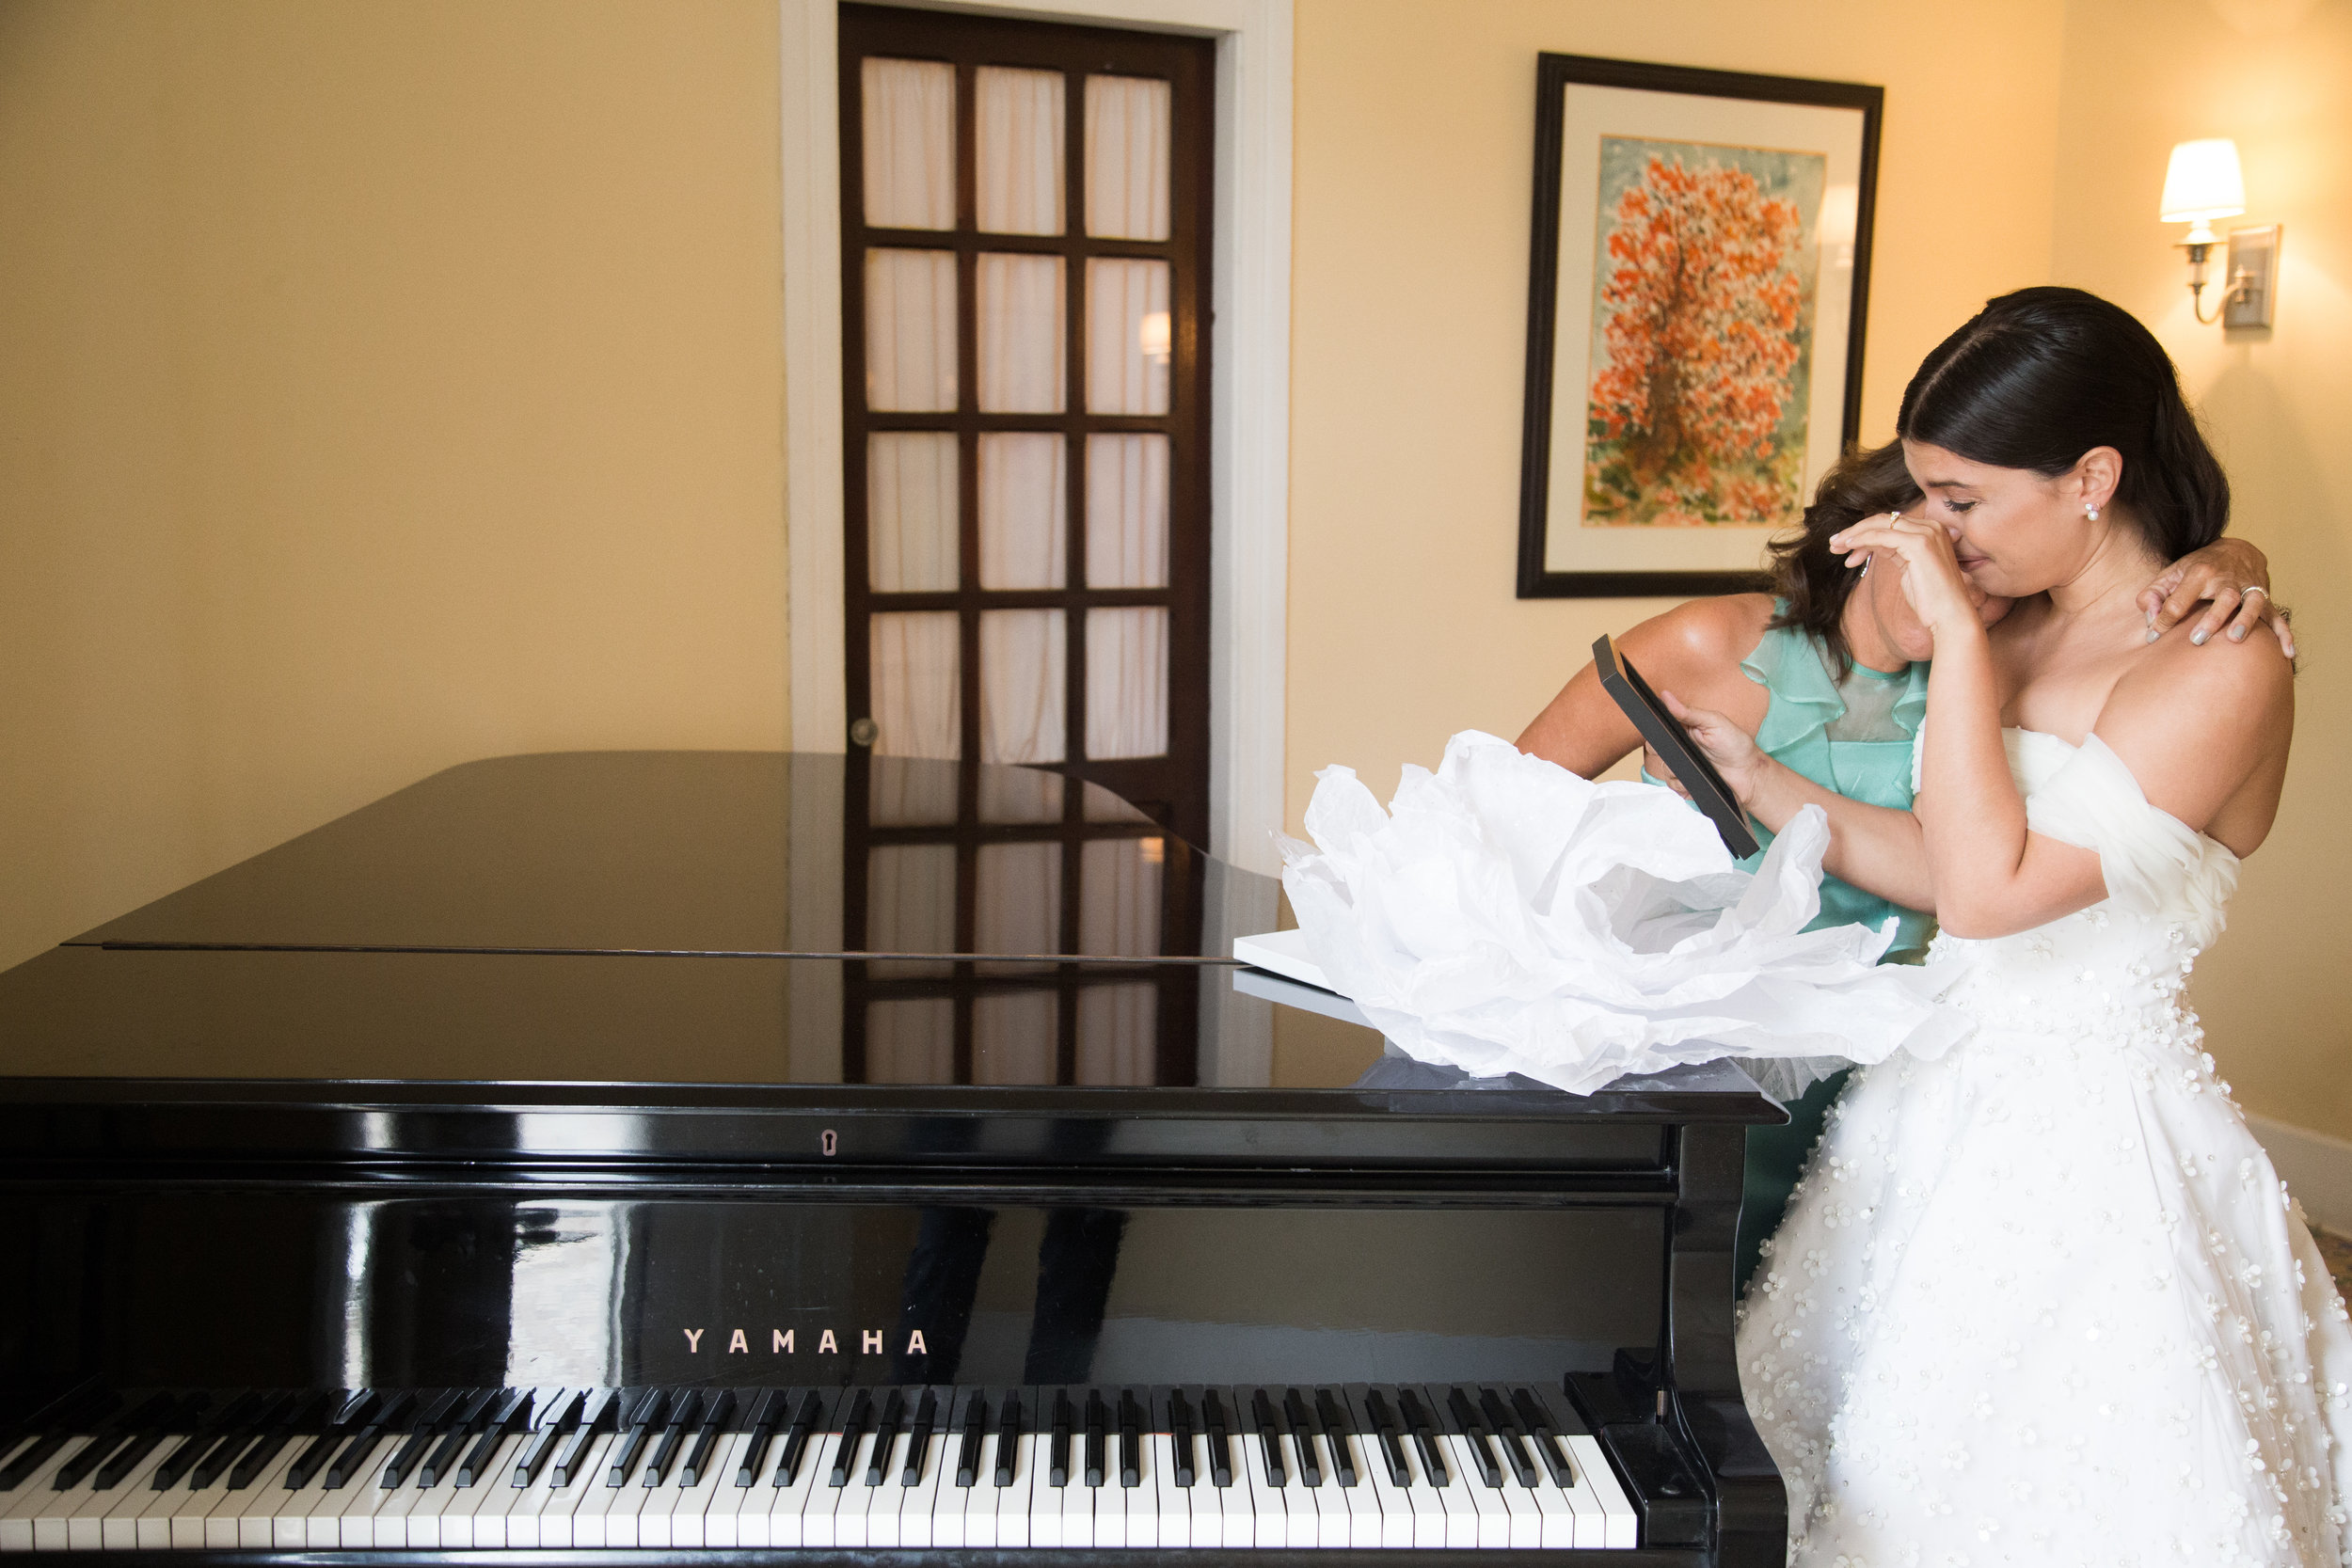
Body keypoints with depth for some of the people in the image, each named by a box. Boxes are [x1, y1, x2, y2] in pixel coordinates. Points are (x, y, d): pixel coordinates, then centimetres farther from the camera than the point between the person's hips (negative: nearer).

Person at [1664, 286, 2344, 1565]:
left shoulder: (2223, 668, -17)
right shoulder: (2022, 634, 7)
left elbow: (1990, 888, -25)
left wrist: (1958, 634, -22)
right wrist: (1758, 780, 9)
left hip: (2081, 1136, -7)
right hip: (1945, 1089, 7)